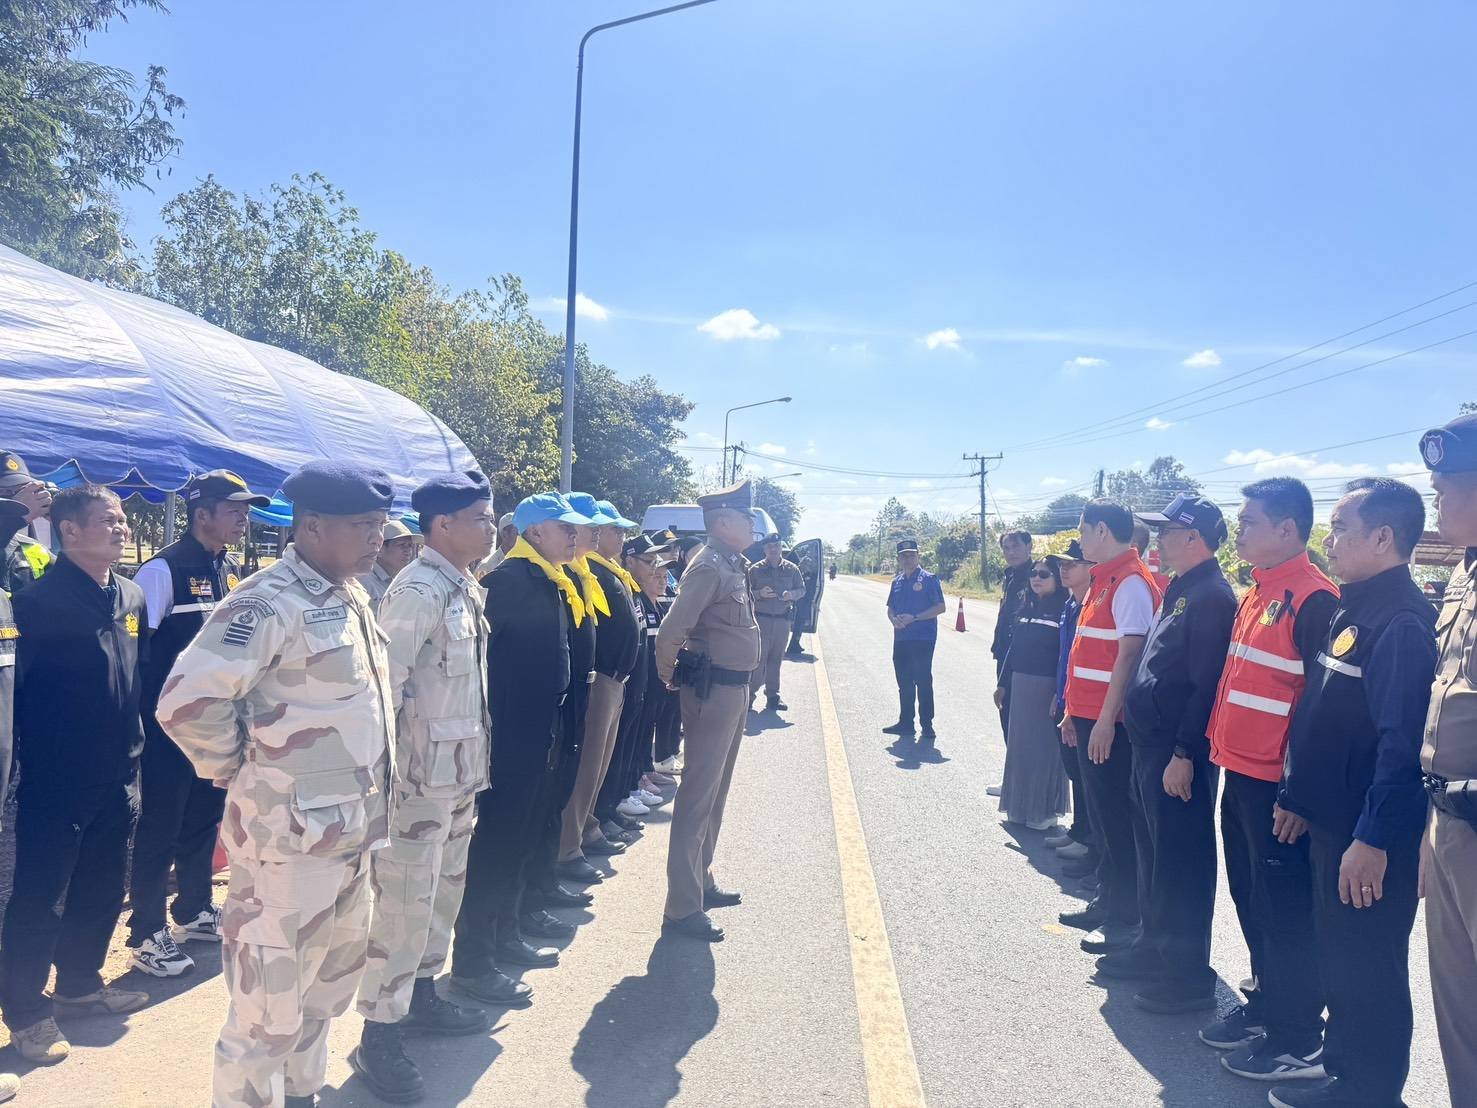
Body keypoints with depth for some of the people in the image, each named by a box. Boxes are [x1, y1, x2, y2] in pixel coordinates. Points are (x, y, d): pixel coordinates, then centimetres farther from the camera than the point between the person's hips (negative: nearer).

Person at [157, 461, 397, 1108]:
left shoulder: (352, 599, 9)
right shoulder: (269, 604, -20)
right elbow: (187, 701, -26)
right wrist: (240, 767, -12)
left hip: (350, 832, 9)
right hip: (290, 837, -9)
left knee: (331, 982, 23)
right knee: (271, 1006, 4)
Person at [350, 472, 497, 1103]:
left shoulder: (467, 590, 9)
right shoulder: (418, 591, -18)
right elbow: (383, 684, -21)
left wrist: (476, 764, 16)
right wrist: (380, 771, -18)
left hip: (460, 773, 9)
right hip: (420, 775, -9)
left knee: (444, 890, 20)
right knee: (405, 905, -1)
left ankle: (420, 995, 37)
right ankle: (379, 1038, 13)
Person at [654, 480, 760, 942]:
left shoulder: (733, 565, 11)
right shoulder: (709, 566, -18)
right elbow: (669, 633, -26)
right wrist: (670, 675, -10)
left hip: (734, 688, 10)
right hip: (713, 690, -10)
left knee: (715, 792, 19)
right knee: (698, 797, -4)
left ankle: (701, 882, 34)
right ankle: (682, 908, 3)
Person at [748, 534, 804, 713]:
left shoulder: (791, 569, 7)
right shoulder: (755, 569, 0)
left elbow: (802, 589, 12)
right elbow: (745, 592, 0)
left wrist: (792, 594, -9)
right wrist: (760, 593, -19)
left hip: (783, 620, 3)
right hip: (761, 619, -3)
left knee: (776, 659, 9)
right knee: (758, 659, -8)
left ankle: (772, 697, 16)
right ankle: (749, 696, -2)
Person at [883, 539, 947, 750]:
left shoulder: (928, 579, -6)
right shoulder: (897, 582, 14)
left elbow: (940, 607, -10)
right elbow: (890, 608, 19)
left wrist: (914, 618, -17)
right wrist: (894, 619, -4)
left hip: (923, 639, -6)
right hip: (901, 639, 6)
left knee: (923, 682, -3)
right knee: (904, 683, 12)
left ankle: (927, 726, 4)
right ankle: (905, 723, 22)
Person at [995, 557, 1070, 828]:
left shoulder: (1063, 610, -9)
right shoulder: (1026, 609, 11)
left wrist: (1061, 693, -19)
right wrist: (1003, 682, 14)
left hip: (1047, 686, -7)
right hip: (1020, 684, 7)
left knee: (1045, 746, 1)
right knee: (1019, 744, 12)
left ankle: (1045, 809, 13)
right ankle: (1020, 804, 25)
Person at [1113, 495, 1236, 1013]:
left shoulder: (1212, 597, -17)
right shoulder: (1179, 591, 14)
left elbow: (1206, 686, -22)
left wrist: (1184, 755, -22)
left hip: (1178, 755, -10)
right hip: (1151, 746, 10)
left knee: (1181, 863, 0)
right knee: (1153, 852, 19)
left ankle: (1189, 975, 11)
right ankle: (1155, 948, 32)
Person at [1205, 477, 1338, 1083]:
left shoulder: (1313, 599, -16)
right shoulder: (1255, 592, 12)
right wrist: (1220, 745, 16)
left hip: (1276, 782, -9)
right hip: (1239, 772, 9)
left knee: (1286, 912, 4)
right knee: (1250, 897, 19)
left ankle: (1300, 1041, 18)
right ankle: (1265, 1002, 35)